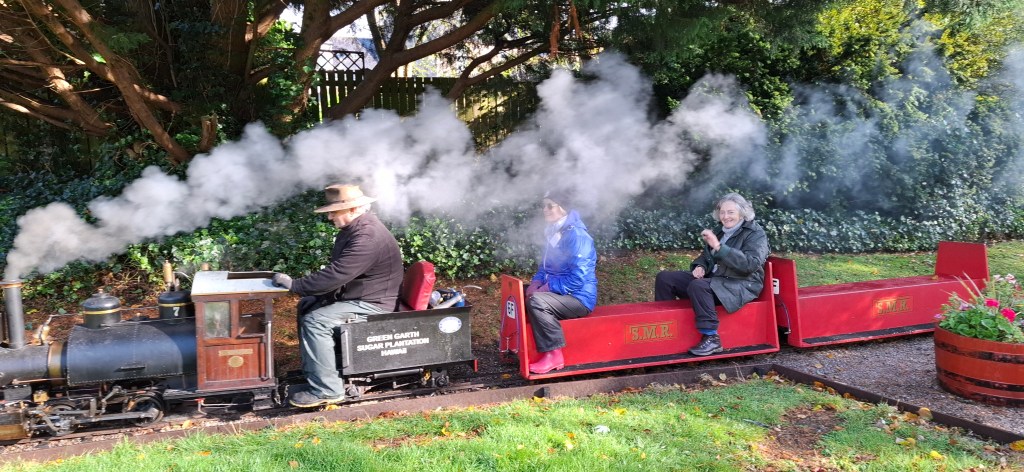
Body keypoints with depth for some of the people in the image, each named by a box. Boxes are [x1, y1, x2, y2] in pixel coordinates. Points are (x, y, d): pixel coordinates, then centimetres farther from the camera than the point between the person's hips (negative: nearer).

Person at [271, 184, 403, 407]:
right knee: (307, 306, 16)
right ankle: (312, 371, 21)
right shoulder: (353, 228, 7)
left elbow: (335, 275, -31)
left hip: (372, 303, -11)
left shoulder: (368, 238, -28)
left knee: (315, 321, -22)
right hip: (354, 294, 11)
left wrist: (293, 284, -21)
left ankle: (327, 389, -15)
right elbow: (336, 271, 15)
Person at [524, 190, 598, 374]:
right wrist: (537, 282, 0)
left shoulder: (577, 235, -19)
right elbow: (545, 265, 21)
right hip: (558, 291, 10)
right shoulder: (553, 233, 11)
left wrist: (548, 287, -20)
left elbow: (577, 279, -25)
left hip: (579, 298, -10)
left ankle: (553, 356, -23)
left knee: (536, 301, -31)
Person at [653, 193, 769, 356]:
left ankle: (711, 338, -31)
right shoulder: (721, 232, 15)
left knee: (698, 286, -37)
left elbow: (751, 264, -23)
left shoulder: (756, 234, -7)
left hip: (740, 286, -8)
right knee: (664, 278, -2)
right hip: (713, 280, 8)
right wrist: (700, 266, 0)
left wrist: (719, 247, -29)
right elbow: (706, 256, 26)